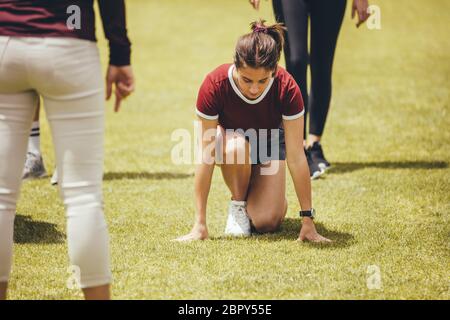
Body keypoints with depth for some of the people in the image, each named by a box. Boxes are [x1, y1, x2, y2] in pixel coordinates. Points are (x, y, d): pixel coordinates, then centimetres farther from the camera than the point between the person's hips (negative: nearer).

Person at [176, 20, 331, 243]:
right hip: (228, 136, 0)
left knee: (266, 223, -18)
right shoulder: (214, 85, -35)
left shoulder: (287, 89, -34)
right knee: (236, 147, -38)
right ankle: (237, 204, -10)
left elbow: (296, 157, -29)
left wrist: (307, 221, -28)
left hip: (269, 141, 0)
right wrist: (200, 224, -32)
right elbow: (206, 156, -32)